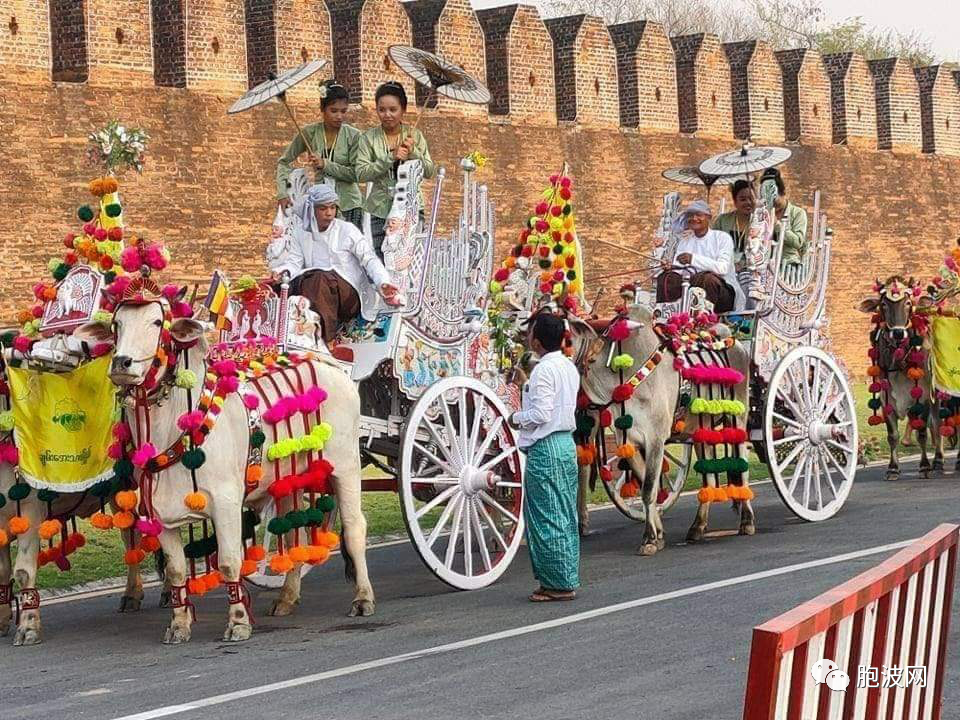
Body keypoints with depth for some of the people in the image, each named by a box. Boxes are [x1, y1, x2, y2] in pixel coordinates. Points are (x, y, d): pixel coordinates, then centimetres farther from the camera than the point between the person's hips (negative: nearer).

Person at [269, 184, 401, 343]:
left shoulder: (347, 230, 4)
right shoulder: (302, 235, 15)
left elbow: (369, 259, -3)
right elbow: (294, 261, 5)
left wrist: (383, 283, -21)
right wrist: (283, 271, -20)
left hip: (348, 295, -3)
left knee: (321, 279, -34)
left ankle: (321, 334, -44)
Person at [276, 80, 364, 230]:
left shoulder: (353, 135, -2)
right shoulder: (309, 133, 2)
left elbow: (355, 173, -7)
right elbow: (284, 162, 7)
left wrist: (326, 164, -14)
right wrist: (282, 193, -5)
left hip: (348, 205, -1)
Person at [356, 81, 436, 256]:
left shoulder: (415, 135, 7)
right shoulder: (369, 138, 2)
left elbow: (429, 172, 4)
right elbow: (361, 174, -8)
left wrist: (413, 153, -12)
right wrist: (391, 158, -17)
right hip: (381, 210, -1)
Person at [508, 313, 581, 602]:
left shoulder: (544, 370, -16)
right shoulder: (569, 367, 11)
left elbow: (540, 414, -20)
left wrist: (516, 417, -3)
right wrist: (527, 386, 17)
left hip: (545, 448, -9)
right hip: (567, 443, 9)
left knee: (546, 518, -3)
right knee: (565, 517, 12)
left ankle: (559, 584, 0)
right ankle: (567, 579, 17)